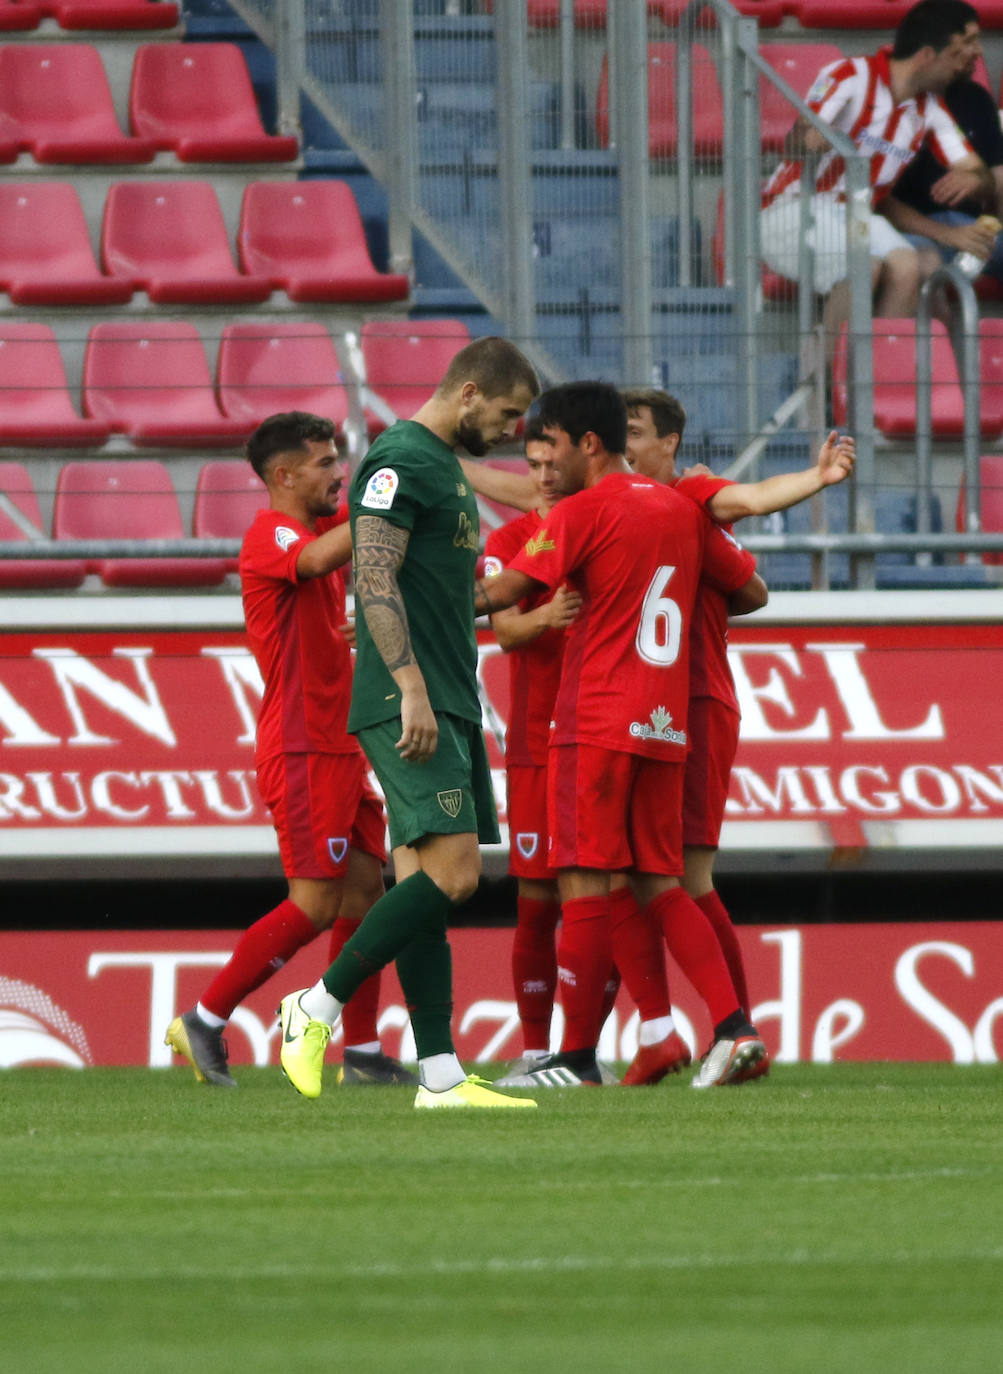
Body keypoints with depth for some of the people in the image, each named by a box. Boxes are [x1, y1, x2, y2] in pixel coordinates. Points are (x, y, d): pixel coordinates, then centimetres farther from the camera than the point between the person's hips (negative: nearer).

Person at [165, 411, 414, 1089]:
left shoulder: (322, 526, 16)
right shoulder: (270, 535, -13)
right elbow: (318, 559, -34)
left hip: (338, 747, 9)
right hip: (301, 749, -9)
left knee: (365, 887, 6)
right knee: (316, 903, -11)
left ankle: (363, 1052, 8)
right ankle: (204, 1021, -4)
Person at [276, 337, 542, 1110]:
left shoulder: (443, 467, 22)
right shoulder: (402, 460, -9)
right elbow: (377, 581, -17)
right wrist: (412, 688, -23)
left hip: (447, 706, 10)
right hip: (409, 705, -10)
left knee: (425, 884, 5)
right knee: (452, 871, -17)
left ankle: (440, 1075, 2)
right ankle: (317, 1009, -8)